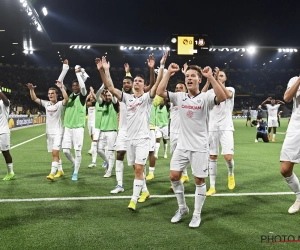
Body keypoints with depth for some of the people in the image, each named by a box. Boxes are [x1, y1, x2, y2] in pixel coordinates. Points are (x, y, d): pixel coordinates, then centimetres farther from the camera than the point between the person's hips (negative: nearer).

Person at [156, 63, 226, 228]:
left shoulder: (206, 98, -8)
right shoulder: (179, 97, 2)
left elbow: (222, 97, -26)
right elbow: (160, 92, -7)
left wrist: (210, 77, -31)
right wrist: (168, 73, -11)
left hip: (199, 147, -3)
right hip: (182, 146, 4)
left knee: (199, 180, 4)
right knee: (174, 176, 4)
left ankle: (197, 214, 19)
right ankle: (182, 208, 25)